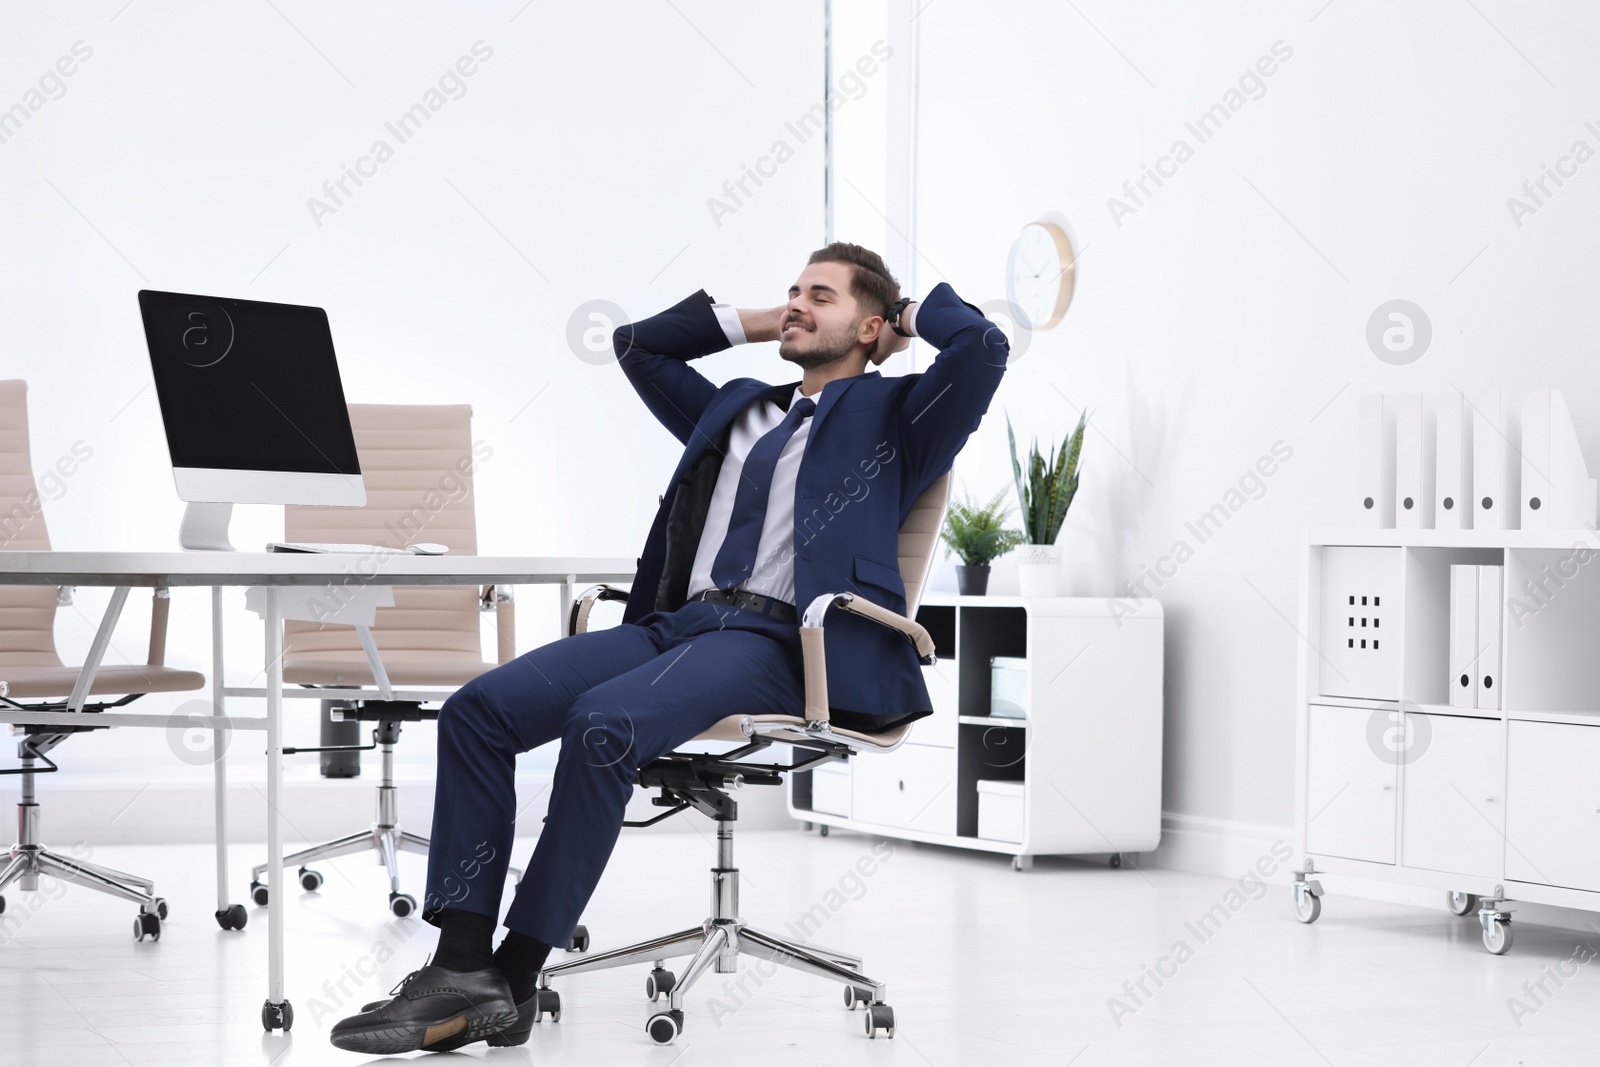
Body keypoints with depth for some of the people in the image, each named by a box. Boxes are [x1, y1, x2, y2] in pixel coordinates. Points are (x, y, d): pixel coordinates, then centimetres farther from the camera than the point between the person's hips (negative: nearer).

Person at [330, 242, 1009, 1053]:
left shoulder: (891, 415, 12)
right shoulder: (734, 410, 31)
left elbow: (982, 346, -5)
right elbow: (637, 346, 43)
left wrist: (911, 312, 14)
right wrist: (752, 323, 35)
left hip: (778, 642, -7)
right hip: (674, 621, 7)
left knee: (604, 722, -34)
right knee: (477, 710, -15)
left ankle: (513, 979, -27)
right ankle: (460, 972, -22)